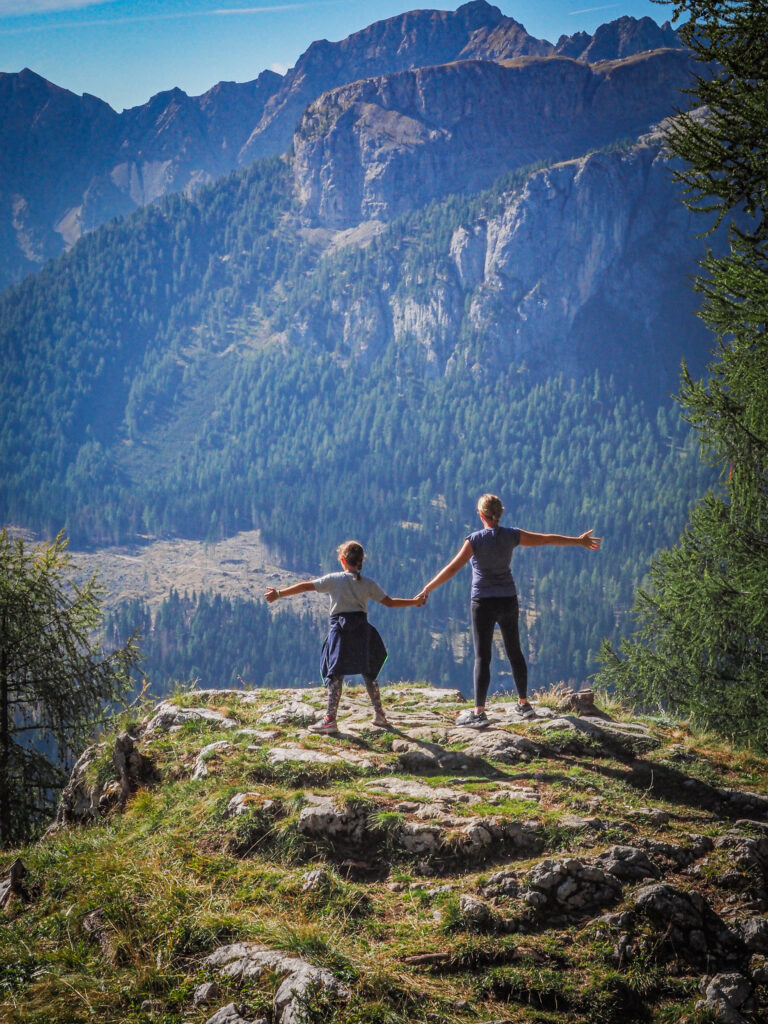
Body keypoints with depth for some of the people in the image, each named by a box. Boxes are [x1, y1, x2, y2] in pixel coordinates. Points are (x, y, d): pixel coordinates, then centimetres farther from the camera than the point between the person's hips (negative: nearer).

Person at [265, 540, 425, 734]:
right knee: (369, 673, 15)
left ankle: (330, 720, -9)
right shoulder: (368, 583, 5)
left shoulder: (334, 579, -2)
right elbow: (389, 602, 6)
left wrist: (279, 594, 4)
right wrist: (414, 601, 18)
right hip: (362, 630, 3)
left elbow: (305, 586, -2)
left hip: (340, 629, -3)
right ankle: (379, 715, 21)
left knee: (335, 674, -3)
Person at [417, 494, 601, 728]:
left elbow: (452, 568, -16)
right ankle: (523, 703, 25)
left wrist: (428, 588, -10)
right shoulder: (512, 535, -1)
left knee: (482, 657, -4)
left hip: (484, 603, -4)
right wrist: (578, 541, 21)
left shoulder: (475, 540, -12)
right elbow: (548, 539, 9)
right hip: (508, 601, 4)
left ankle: (479, 713, -7)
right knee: (514, 652, 17)